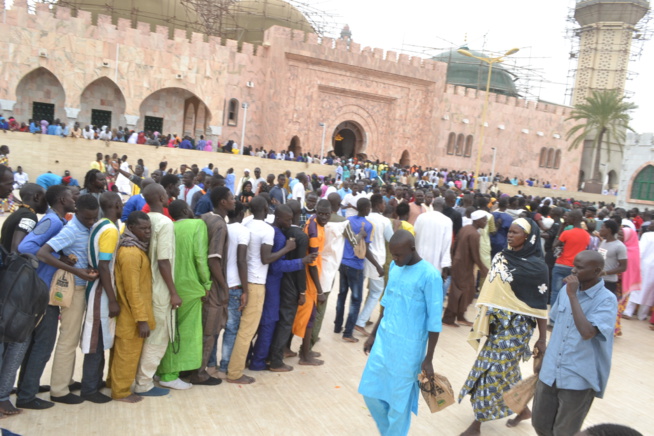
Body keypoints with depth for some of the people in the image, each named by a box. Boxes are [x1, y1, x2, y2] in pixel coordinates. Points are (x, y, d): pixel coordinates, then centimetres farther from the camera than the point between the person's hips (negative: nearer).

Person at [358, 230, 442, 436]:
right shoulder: (394, 267, 3)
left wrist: (428, 358, -10)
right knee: (370, 391, 14)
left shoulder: (429, 276, -18)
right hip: (384, 340, 7)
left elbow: (434, 321, -13)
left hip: (408, 348, -7)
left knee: (399, 400, 6)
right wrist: (373, 335, 18)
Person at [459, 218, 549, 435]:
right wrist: (483, 318, 15)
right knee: (506, 370, 17)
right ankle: (524, 410, 40)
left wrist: (542, 339, -9)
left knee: (493, 371, 0)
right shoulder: (501, 257, 4)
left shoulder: (536, 266, -14)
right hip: (497, 322, 6)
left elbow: (540, 305, -12)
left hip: (516, 326, -6)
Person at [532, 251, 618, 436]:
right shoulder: (566, 290, 2)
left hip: (579, 378, -5)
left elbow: (587, 333, -31)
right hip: (550, 372, 5)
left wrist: (572, 295, -26)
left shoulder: (606, 300, -15)